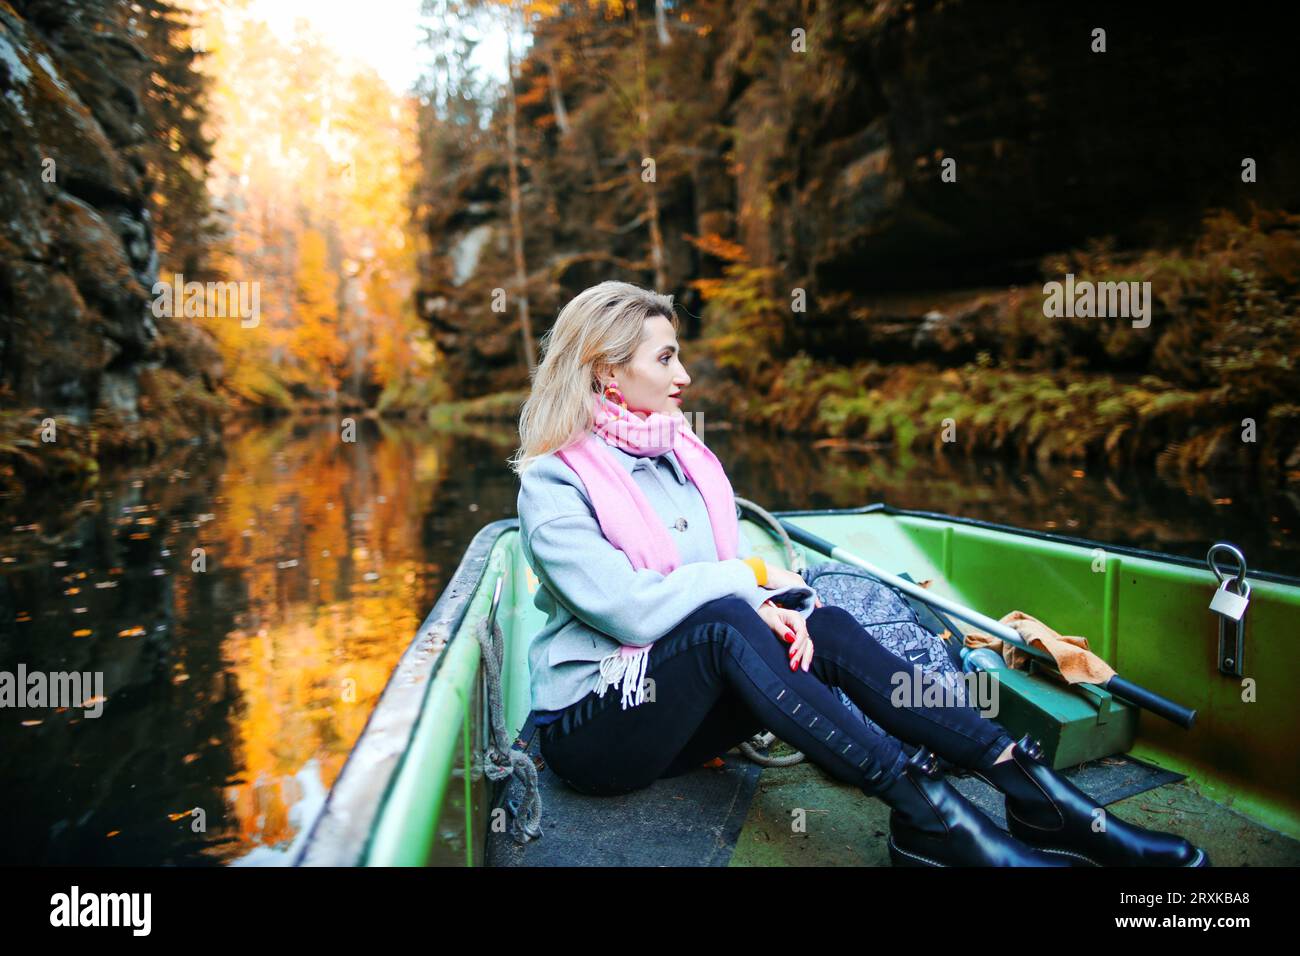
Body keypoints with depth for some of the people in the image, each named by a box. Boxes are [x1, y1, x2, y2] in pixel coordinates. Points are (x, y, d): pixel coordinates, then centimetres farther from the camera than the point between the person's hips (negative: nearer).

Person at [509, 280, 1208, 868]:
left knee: (822, 624, -19)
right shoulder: (553, 485, -12)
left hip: (687, 709, 6)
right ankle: (927, 818, -36)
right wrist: (751, 578, -13)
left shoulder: (682, 453, 10)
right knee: (723, 623, -34)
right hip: (591, 726, -6)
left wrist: (783, 601, -17)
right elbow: (631, 610, -24)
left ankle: (1039, 798, -24)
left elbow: (737, 565, 6)